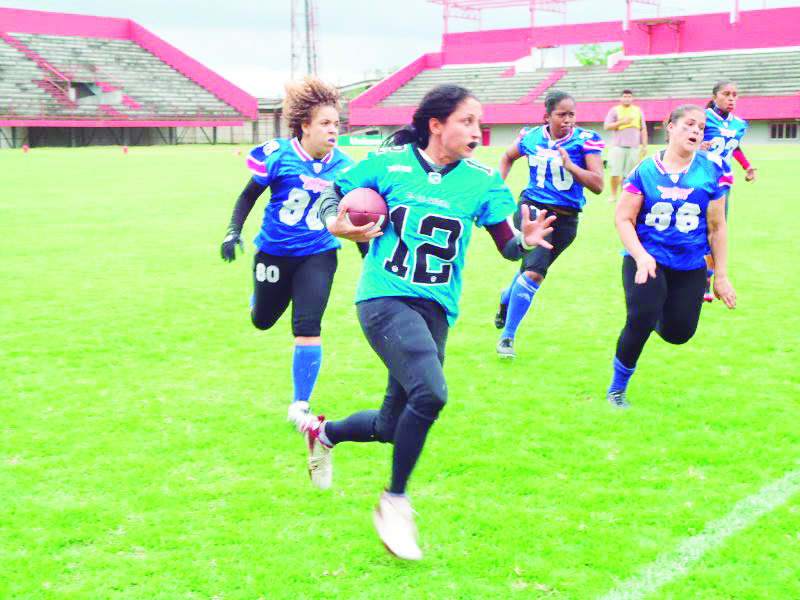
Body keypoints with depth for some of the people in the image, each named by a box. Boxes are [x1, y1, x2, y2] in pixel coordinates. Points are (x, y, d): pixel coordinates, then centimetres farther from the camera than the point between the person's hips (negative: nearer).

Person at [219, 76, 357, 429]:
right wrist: (234, 231, -5)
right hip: (275, 251, 0)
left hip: (317, 256, 0)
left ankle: (299, 406, 1)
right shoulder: (278, 155, -13)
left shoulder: (343, 167, -7)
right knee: (262, 321, 18)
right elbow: (250, 194, 1)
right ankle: (259, 292, 58)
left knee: (308, 328, -13)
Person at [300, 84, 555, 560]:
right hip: (385, 298, -4)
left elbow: (508, 244, -1)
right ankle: (395, 502, -5)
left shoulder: (482, 180, 2)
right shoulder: (389, 162, -3)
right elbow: (331, 197, 7)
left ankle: (323, 432, 45)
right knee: (430, 393, -27)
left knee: (392, 427, 12)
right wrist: (337, 224, -14)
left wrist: (527, 239, -23)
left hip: (437, 309, 5)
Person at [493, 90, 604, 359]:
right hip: (532, 208, -1)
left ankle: (507, 297, 39)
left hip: (566, 218, 1)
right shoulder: (530, 137, 0)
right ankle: (507, 335, 1)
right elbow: (507, 157, 22)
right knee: (534, 272, -18)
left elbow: (598, 185, -13)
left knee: (532, 271, 7)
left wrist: (569, 165, -24)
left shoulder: (585, 141, -7)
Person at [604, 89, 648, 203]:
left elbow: (643, 129, 16)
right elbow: (606, 126, 1)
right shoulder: (615, 110, 8)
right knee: (615, 172, -9)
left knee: (628, 174, -1)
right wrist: (622, 122, -10)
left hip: (634, 147, 2)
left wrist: (644, 146, 9)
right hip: (618, 146, -2)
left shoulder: (638, 111, 15)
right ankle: (614, 194, 5)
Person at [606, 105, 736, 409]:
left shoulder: (712, 171, -1)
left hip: (691, 268, 2)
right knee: (640, 319, -18)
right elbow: (623, 218, -3)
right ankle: (617, 388, 4)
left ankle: (658, 319, 41)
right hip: (647, 258, -2)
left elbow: (717, 227, 4)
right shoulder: (646, 170, -4)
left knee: (679, 333, 1)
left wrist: (720, 276, 5)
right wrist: (641, 256, -17)